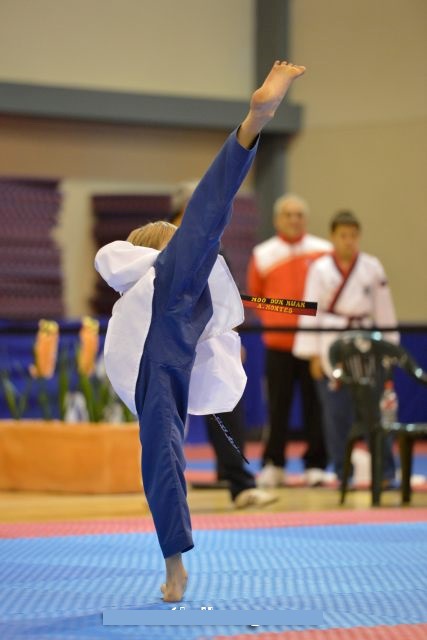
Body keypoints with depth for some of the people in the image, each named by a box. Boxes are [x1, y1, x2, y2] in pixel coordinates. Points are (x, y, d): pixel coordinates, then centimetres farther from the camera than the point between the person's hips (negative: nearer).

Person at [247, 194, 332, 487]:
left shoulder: (324, 251, 1)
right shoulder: (263, 254, 5)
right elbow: (255, 295, 15)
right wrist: (273, 318, 5)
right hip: (278, 344, 1)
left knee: (315, 405, 0)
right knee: (278, 406, 2)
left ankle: (316, 465, 8)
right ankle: (273, 465, 11)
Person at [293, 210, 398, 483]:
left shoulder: (373, 267, 3)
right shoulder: (320, 269, -1)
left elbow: (384, 310, 8)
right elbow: (311, 312, -1)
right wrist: (313, 355, -3)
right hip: (331, 345, -1)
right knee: (337, 413, 2)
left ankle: (386, 471, 4)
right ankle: (342, 472, 12)